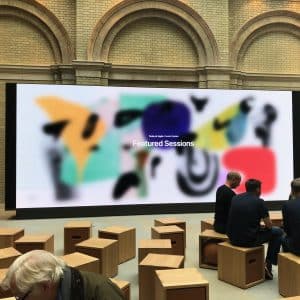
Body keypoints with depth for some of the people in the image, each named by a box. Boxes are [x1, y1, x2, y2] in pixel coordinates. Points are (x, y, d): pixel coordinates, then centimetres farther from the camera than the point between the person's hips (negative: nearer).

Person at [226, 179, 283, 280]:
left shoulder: (235, 198, 7)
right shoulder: (259, 201, -8)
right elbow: (269, 225, -3)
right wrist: (263, 226, 21)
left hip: (233, 239, 6)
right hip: (249, 240, -6)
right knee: (277, 232, 16)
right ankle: (268, 263, 18)